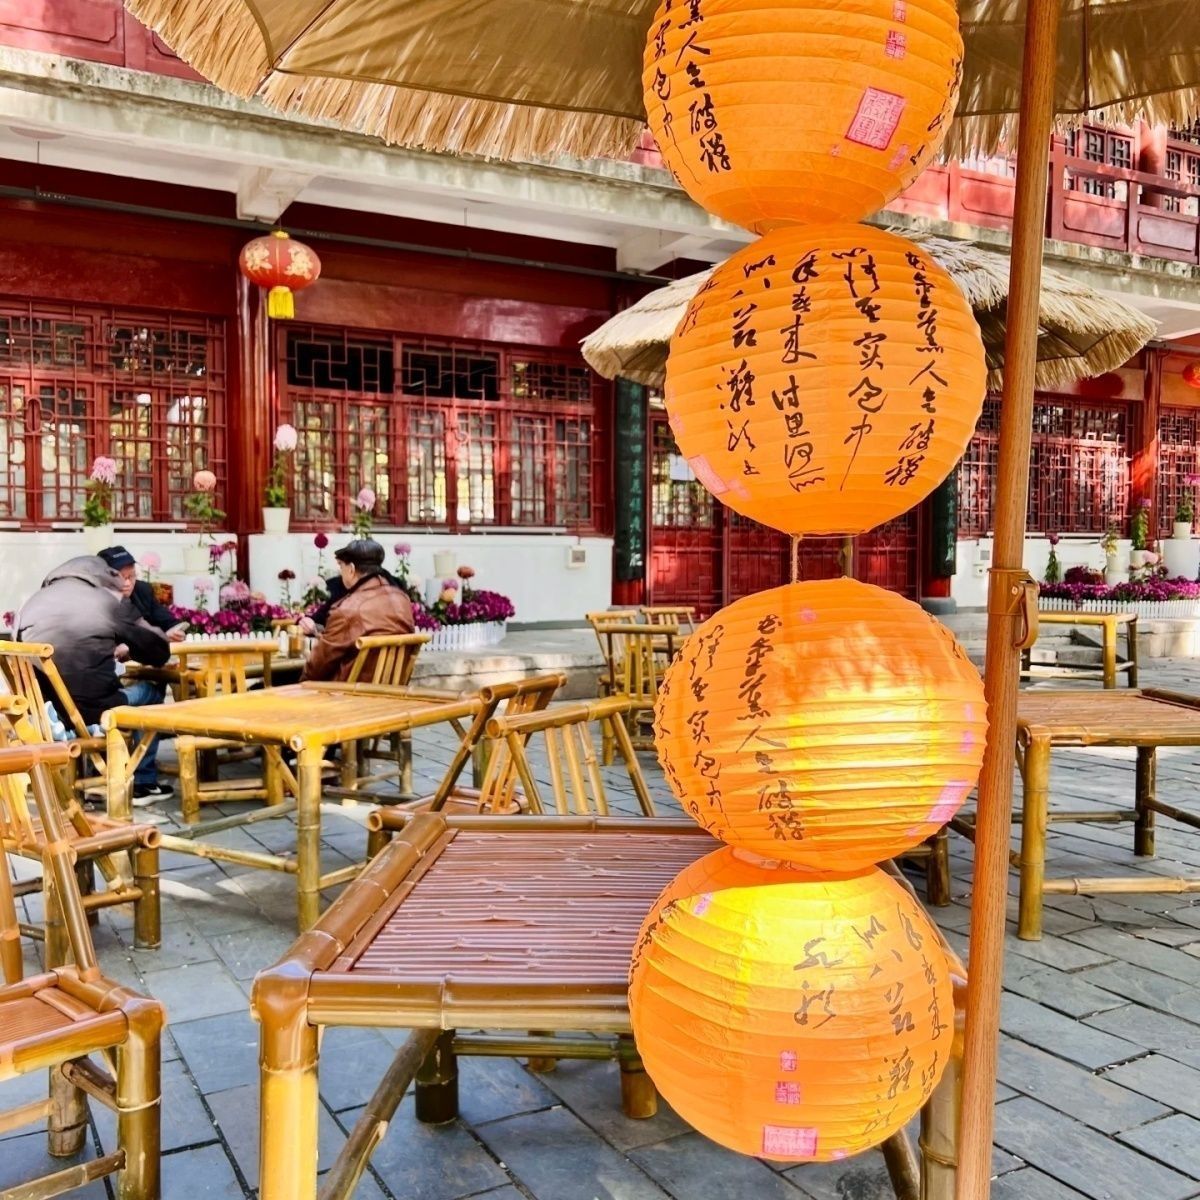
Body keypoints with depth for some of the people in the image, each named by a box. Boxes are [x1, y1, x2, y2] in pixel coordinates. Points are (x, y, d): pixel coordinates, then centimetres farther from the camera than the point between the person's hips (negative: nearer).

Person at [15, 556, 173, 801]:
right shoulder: (110, 602, -2)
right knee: (150, 692, 22)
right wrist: (128, 649, 30)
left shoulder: (33, 602, 11)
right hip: (90, 715, -5)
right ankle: (144, 783, 27)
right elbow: (160, 650, 7)